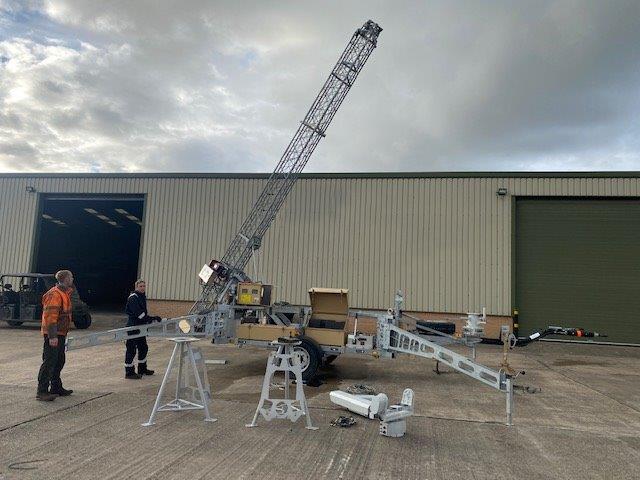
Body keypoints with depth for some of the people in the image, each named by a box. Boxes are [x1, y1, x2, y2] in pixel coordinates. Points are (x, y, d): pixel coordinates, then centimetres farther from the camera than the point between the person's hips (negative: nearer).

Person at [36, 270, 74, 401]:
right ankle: (42, 391, -4)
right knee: (49, 361, -8)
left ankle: (56, 388, 26)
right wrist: (52, 336, -26)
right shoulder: (55, 294, -18)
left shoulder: (64, 293, 15)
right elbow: (50, 316, -24)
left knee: (59, 361, 17)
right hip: (53, 334, -11)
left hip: (60, 333, 11)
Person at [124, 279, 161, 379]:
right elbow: (138, 313, -24)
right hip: (132, 326, -10)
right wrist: (151, 319, -26)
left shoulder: (143, 297, 14)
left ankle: (142, 368, 30)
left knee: (143, 347, 17)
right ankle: (129, 372, 5)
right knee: (131, 349, -3)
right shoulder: (133, 298, -14)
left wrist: (152, 318, 2)